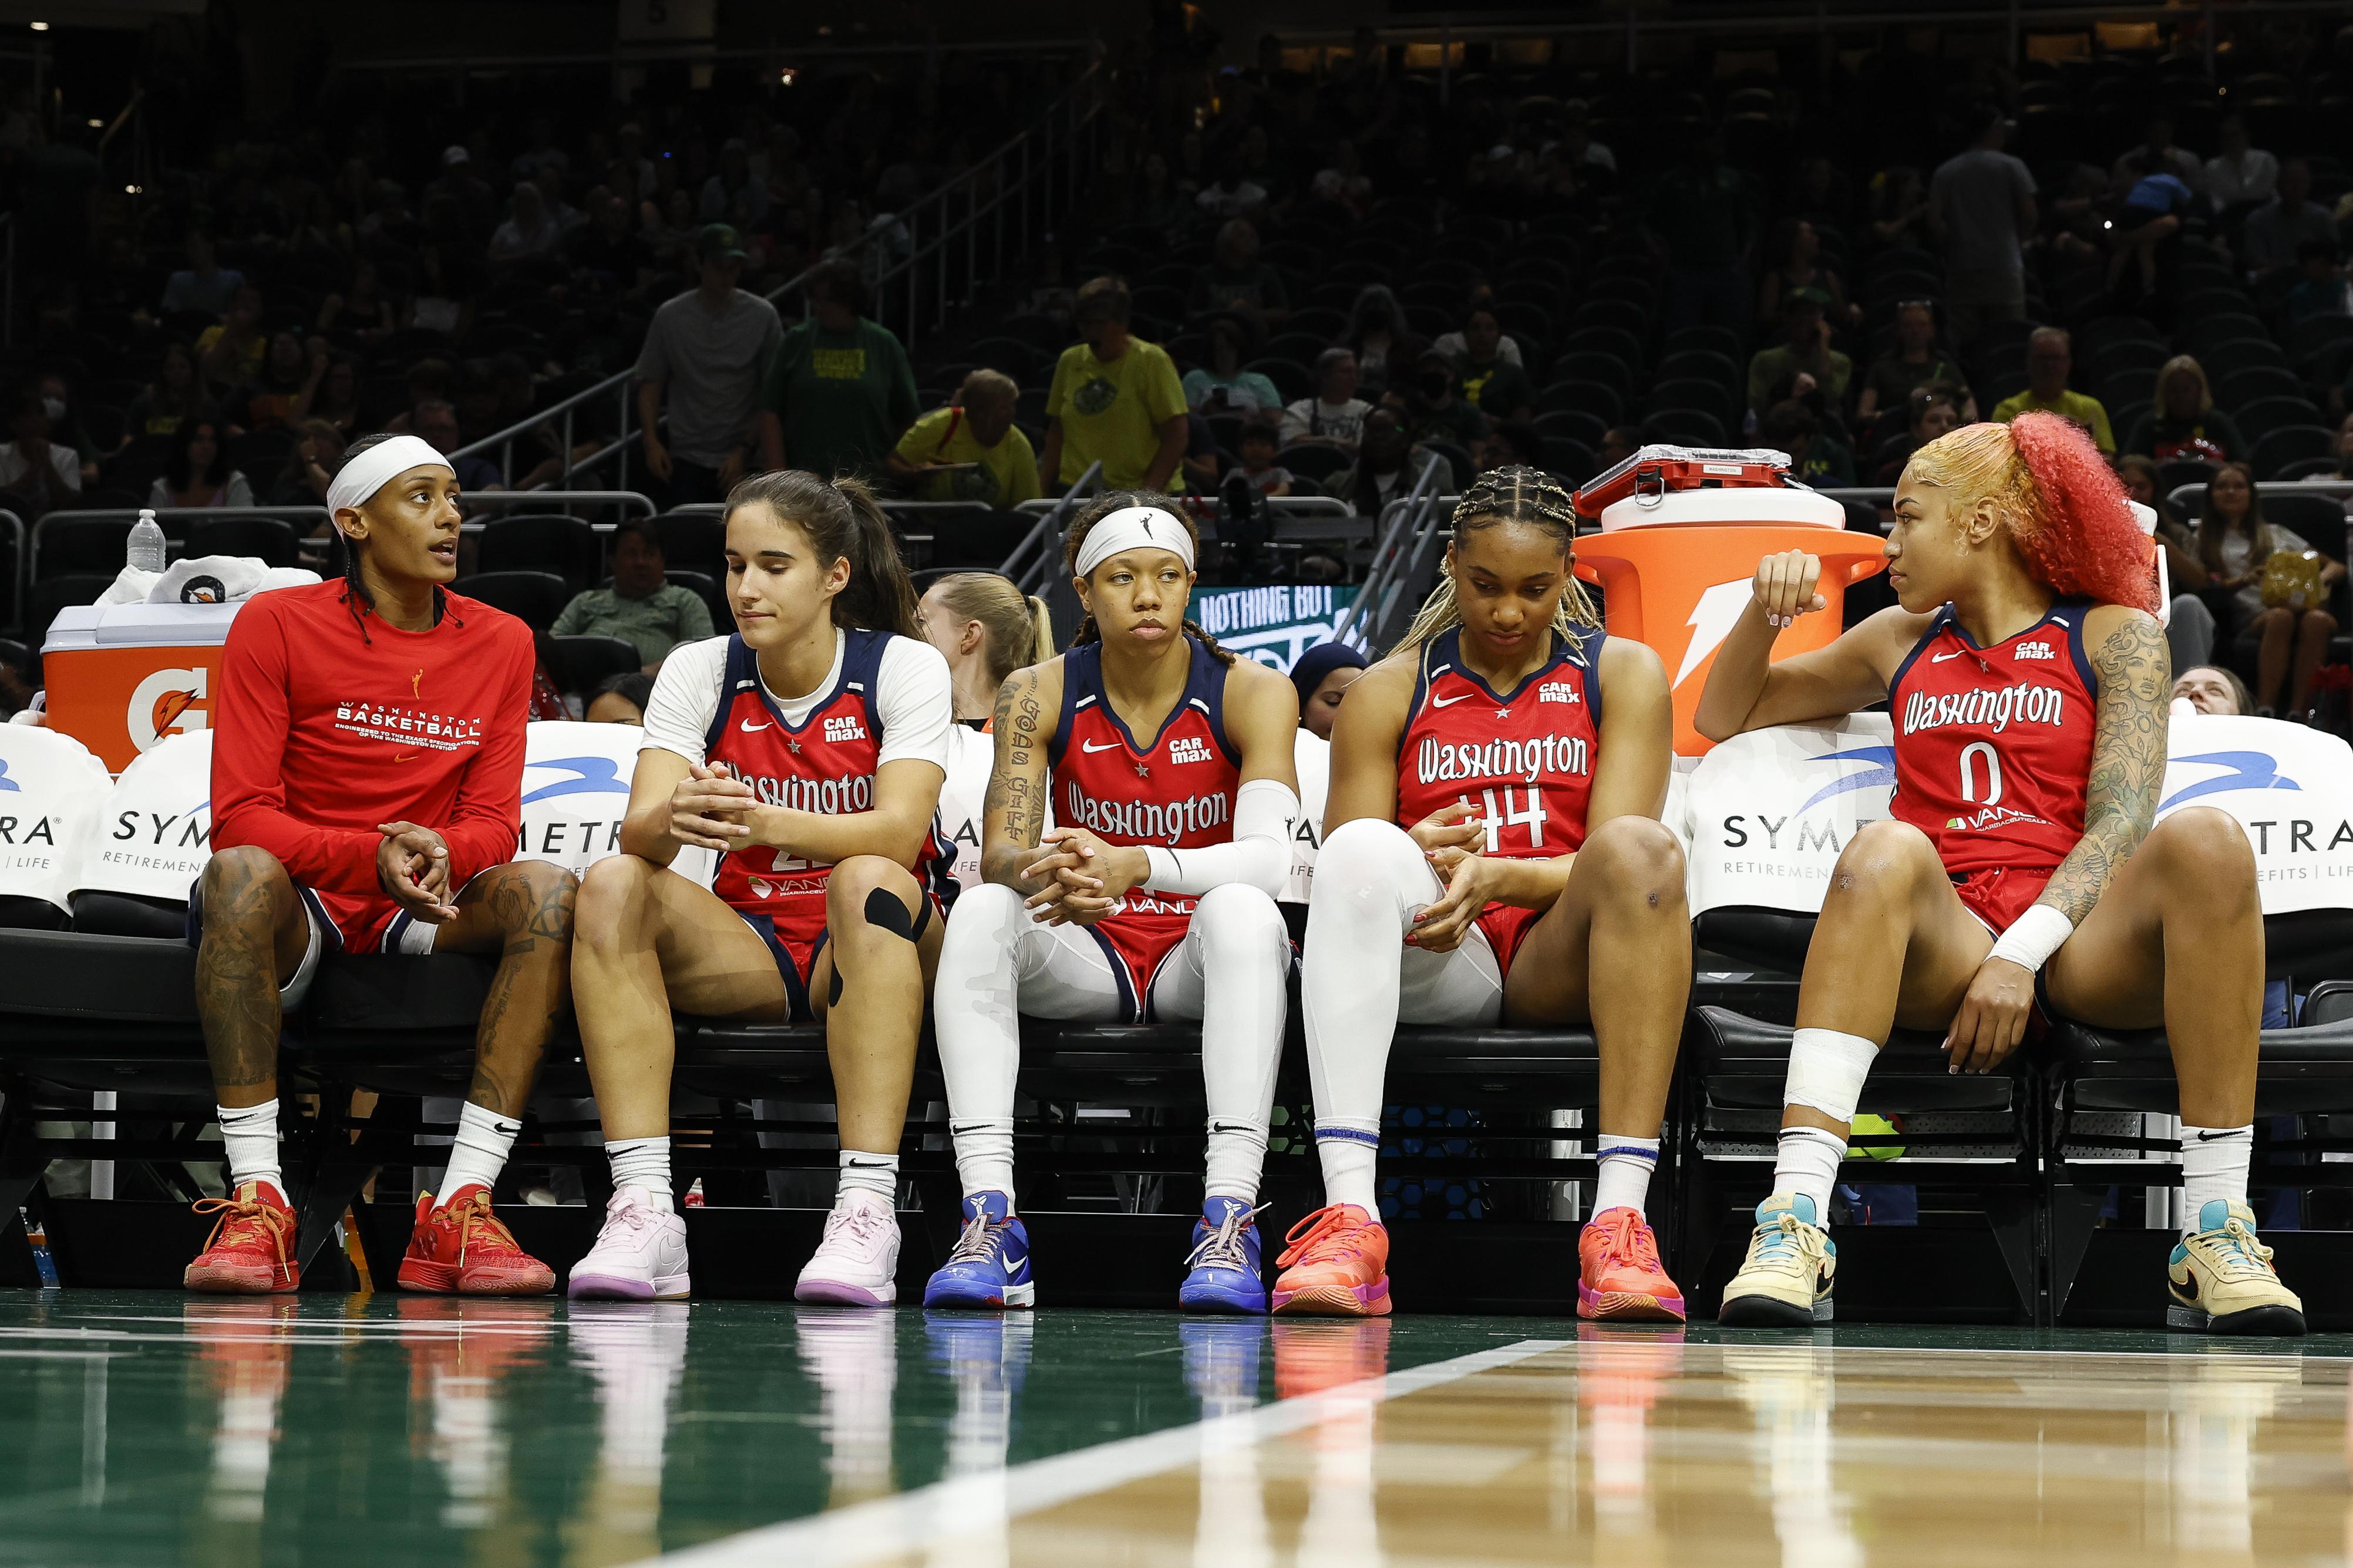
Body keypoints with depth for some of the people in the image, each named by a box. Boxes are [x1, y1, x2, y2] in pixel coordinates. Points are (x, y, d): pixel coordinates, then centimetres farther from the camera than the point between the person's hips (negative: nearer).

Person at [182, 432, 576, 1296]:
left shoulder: (501, 643, 8)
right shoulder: (276, 624, -2)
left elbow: (494, 822, 4)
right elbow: (239, 818, -9)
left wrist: (438, 853, -22)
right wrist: (372, 856, -26)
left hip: (427, 915, 3)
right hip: (301, 908, -3)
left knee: (547, 889, -27)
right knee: (241, 875, -37)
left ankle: (462, 1210, -33)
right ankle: (256, 1203, -38)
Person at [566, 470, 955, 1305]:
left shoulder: (905, 668, -7)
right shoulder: (697, 672, 1)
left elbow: (899, 832, -23)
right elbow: (638, 830, -13)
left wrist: (768, 822, -41)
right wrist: (674, 821, -38)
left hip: (868, 950, -3)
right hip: (744, 943, 3)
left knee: (867, 881, -36)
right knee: (611, 883, -25)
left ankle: (867, 1209, -44)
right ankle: (643, 1208, -35)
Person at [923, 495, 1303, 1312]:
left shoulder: (1253, 692, -6)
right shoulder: (1038, 696, 0)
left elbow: (1266, 857, -20)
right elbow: (1000, 853, -11)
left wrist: (1136, 864, -38)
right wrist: (1044, 870, -38)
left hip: (1200, 965, -2)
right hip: (1086, 961, 2)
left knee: (1242, 911, -35)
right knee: (982, 913, -28)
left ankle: (1230, 1220, -43)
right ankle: (989, 1218, -38)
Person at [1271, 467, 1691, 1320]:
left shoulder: (1622, 673, 10)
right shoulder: (1388, 692, 13)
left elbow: (1617, 867, -2)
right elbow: (1343, 877, 5)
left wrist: (1498, 877, -22)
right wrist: (1413, 868, -19)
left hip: (1559, 963, 0)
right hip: (1436, 971, 0)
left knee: (1641, 845, -31)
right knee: (1366, 846, -31)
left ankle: (1619, 1221, -41)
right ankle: (1349, 1217, -44)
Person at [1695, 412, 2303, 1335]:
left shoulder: (2114, 635, 12)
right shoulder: (1900, 643, 24)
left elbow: (2121, 819, -1)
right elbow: (1723, 717, 33)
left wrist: (2022, 954, -17)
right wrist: (1764, 613, 13)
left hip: (2083, 942, -1)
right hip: (1946, 946, 2)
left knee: (2204, 840, -31)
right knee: (1886, 849, -31)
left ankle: (2217, 1233, -33)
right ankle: (1796, 1216, -46)